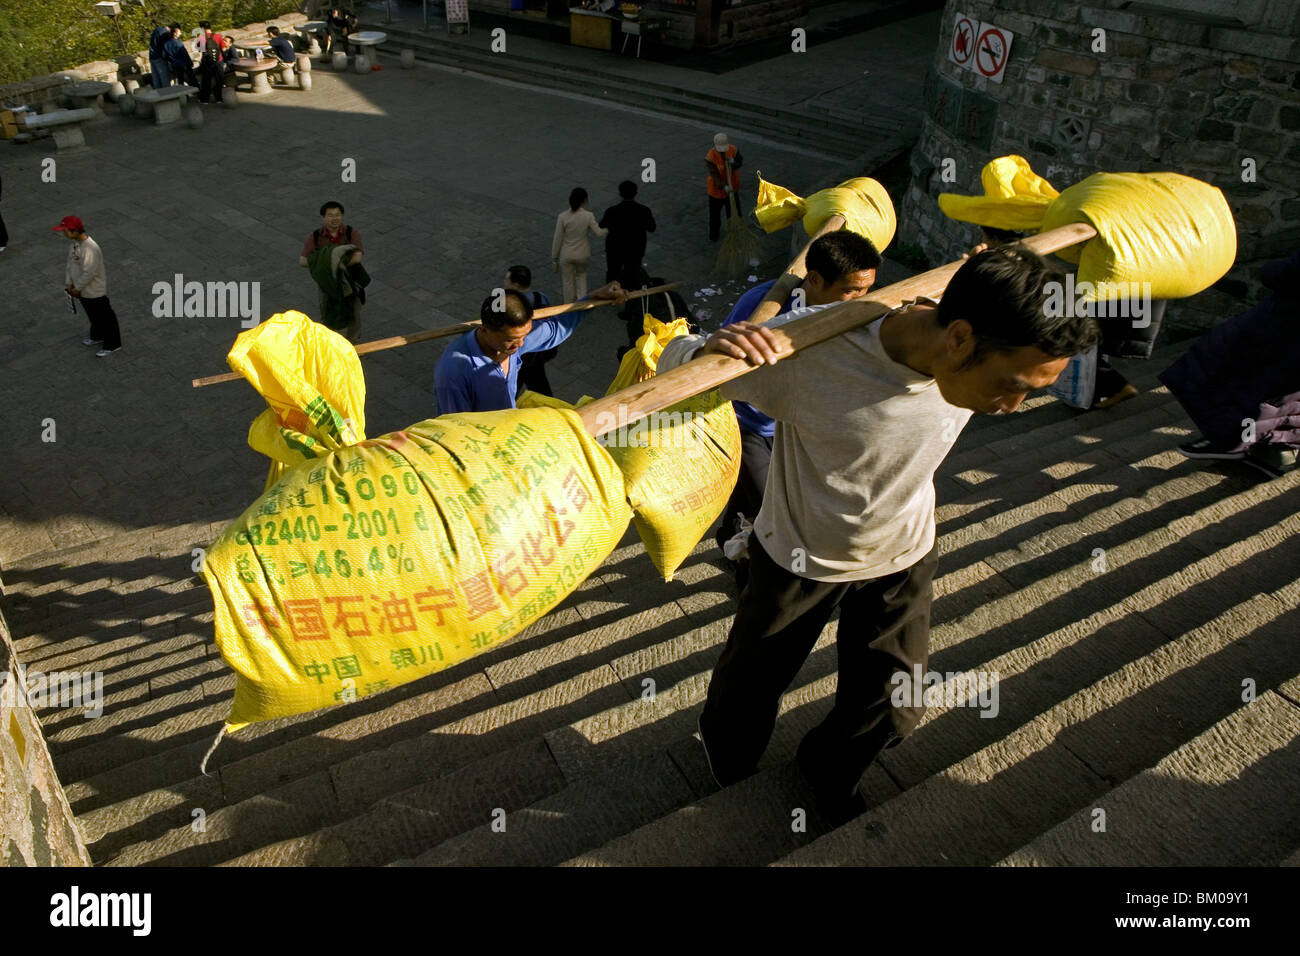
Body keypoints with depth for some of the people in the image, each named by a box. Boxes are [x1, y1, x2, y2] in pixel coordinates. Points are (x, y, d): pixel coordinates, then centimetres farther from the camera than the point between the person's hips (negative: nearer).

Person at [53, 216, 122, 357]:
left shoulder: (90, 249, -32)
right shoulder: (75, 243, -3)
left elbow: (89, 273, -27)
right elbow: (70, 264, 8)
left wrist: (77, 288, -16)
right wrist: (68, 284, 6)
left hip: (95, 291, -9)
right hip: (83, 290, 9)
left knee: (105, 318, 9)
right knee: (93, 316, 27)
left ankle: (112, 344, 24)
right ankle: (97, 336, 47)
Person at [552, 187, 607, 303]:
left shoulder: (562, 217, -19)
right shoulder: (588, 216, -17)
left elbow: (557, 239, -12)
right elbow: (598, 233, -7)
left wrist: (554, 257, 1)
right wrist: (607, 229, 16)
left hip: (566, 254, -1)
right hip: (582, 254, 1)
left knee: (568, 282, 17)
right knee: (581, 275, 31)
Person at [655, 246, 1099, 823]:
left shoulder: (994, 353, -23)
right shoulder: (810, 350, -40)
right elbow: (673, 366, -29)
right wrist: (711, 351, -49)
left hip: (903, 559, 3)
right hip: (799, 559, -3)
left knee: (893, 711, 16)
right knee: (749, 689, 20)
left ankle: (829, 775, 53)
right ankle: (727, 777, 57)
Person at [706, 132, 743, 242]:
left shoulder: (733, 149, -17)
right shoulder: (710, 157, -27)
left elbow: (740, 163, -4)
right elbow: (714, 174, -30)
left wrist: (733, 162, -29)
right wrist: (724, 187, -42)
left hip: (733, 185, 3)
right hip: (716, 188, -3)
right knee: (715, 212, 14)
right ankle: (713, 235, 36)